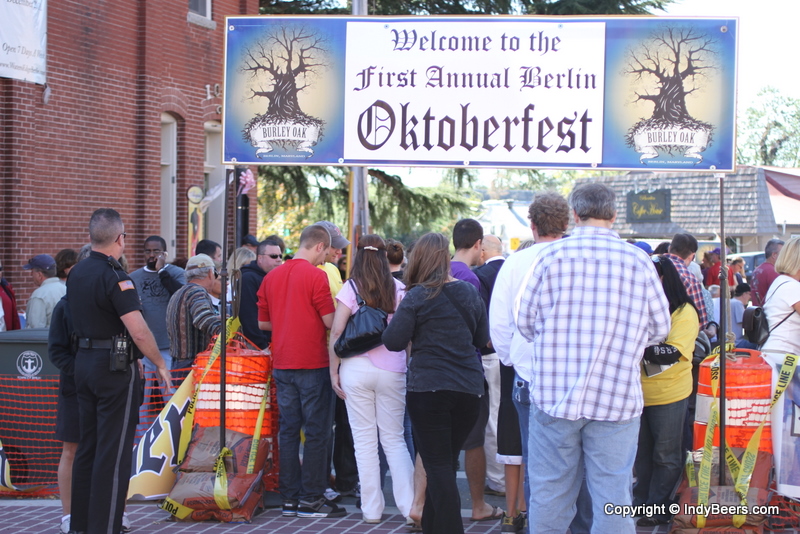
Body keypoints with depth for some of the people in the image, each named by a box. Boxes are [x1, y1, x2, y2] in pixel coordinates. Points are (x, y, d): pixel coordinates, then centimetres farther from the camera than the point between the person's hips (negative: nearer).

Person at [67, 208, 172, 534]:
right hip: (115, 366, -8)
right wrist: (160, 365, -10)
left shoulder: (76, 274, 8)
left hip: (84, 361, 8)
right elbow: (139, 331, -21)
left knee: (87, 446, 14)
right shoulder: (114, 277, -18)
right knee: (114, 452, -4)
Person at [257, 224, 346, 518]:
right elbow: (330, 321, -12)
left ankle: (289, 497, 12)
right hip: (312, 364, -6)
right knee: (316, 432, 0)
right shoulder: (316, 275, -11)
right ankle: (311, 498, 1)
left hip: (282, 364, 6)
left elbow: (263, 322, 14)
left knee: (288, 430, 9)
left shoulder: (271, 276, 8)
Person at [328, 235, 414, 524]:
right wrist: (410, 364, 10)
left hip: (356, 368, -1)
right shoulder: (399, 289, 2)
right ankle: (408, 504, 2)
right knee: (394, 439, 9)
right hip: (392, 370, 1)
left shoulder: (351, 288, -2)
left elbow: (336, 332, -6)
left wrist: (334, 371, 1)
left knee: (365, 441, 5)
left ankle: (372, 509, 8)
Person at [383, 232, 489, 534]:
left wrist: (393, 322, 9)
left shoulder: (418, 296, -8)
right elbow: (482, 340, 18)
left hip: (428, 389, -5)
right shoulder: (470, 294, 8)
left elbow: (393, 342, -9)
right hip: (469, 390, 5)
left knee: (438, 467, -2)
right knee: (445, 464, 16)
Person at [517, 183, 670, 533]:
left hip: (554, 395, 0)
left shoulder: (553, 255, -4)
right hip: (617, 399, 0)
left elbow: (525, 321, 4)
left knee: (550, 494, 9)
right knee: (613, 499, 6)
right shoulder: (639, 262, -1)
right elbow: (660, 327, 8)